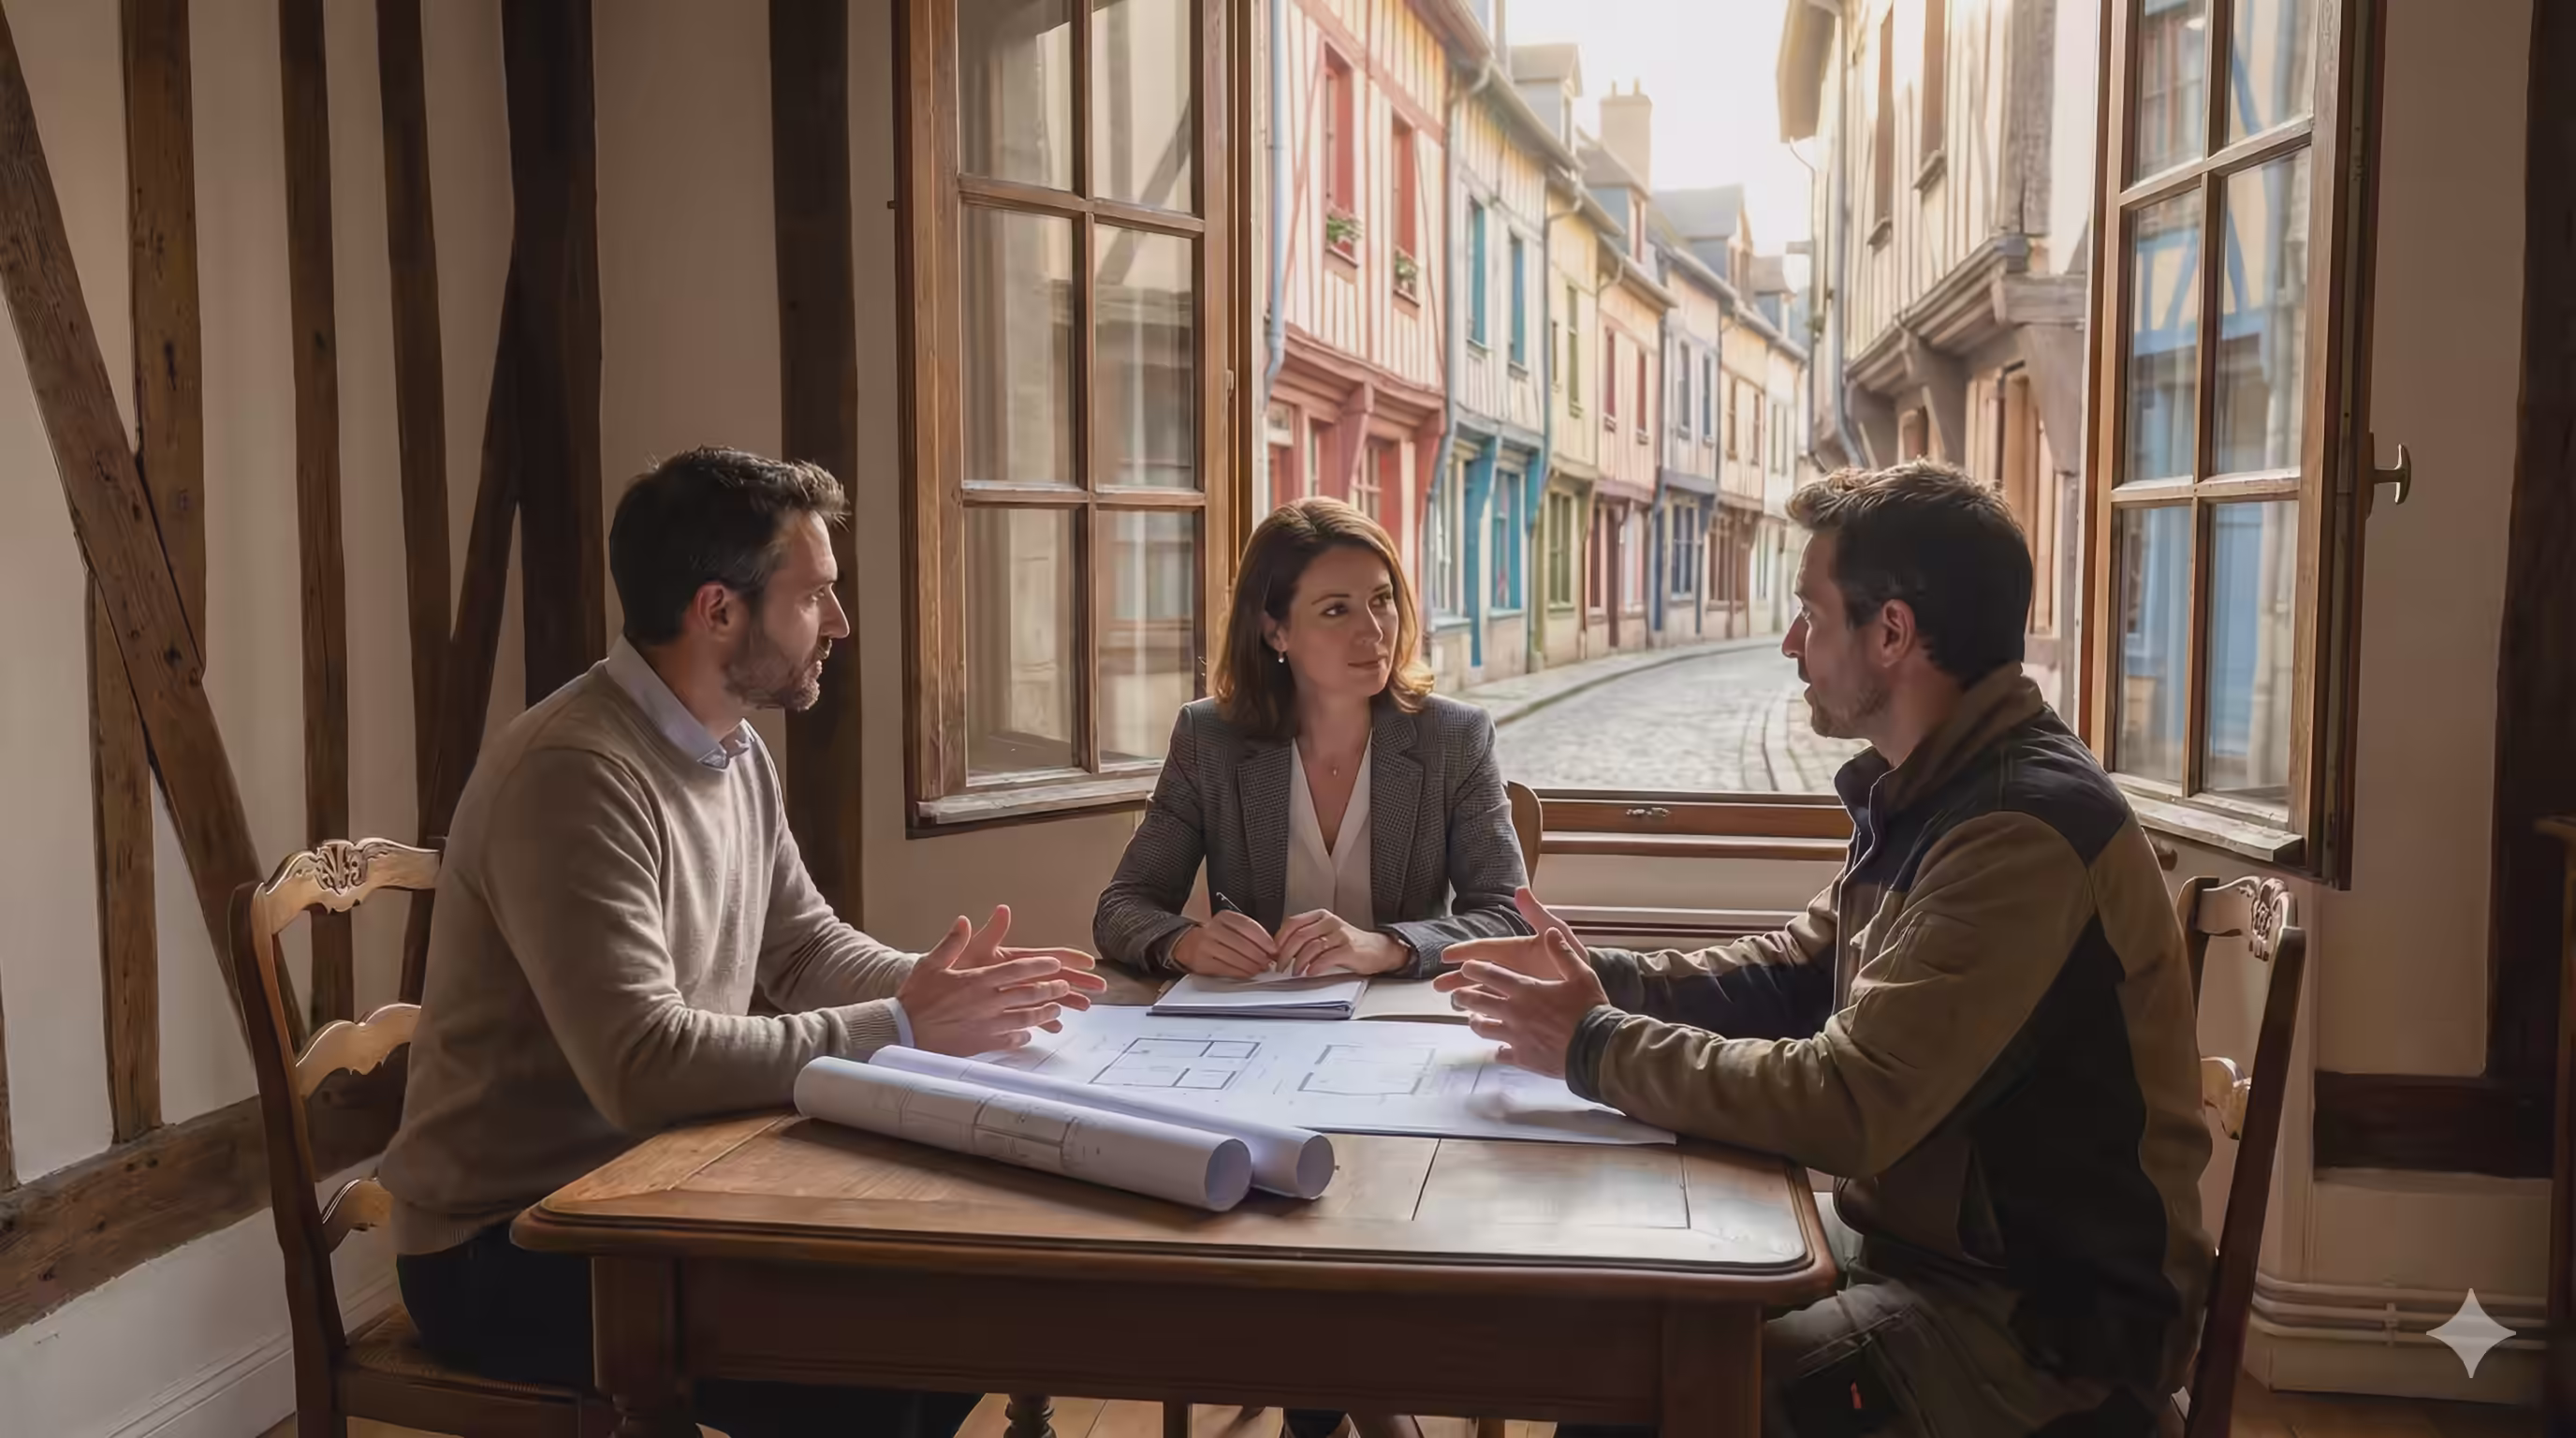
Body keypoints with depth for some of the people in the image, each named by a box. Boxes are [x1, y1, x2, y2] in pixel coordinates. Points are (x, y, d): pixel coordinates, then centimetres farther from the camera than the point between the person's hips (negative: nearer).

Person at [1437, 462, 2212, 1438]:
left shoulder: (2025, 831, -26)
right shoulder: (1929, 793, 7)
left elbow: (1849, 1107, -30)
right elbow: (1798, 970, 15)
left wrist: (1594, 1047, -19)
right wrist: (1608, 982, 0)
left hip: (2043, 1320, -9)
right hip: (1923, 1241, 9)